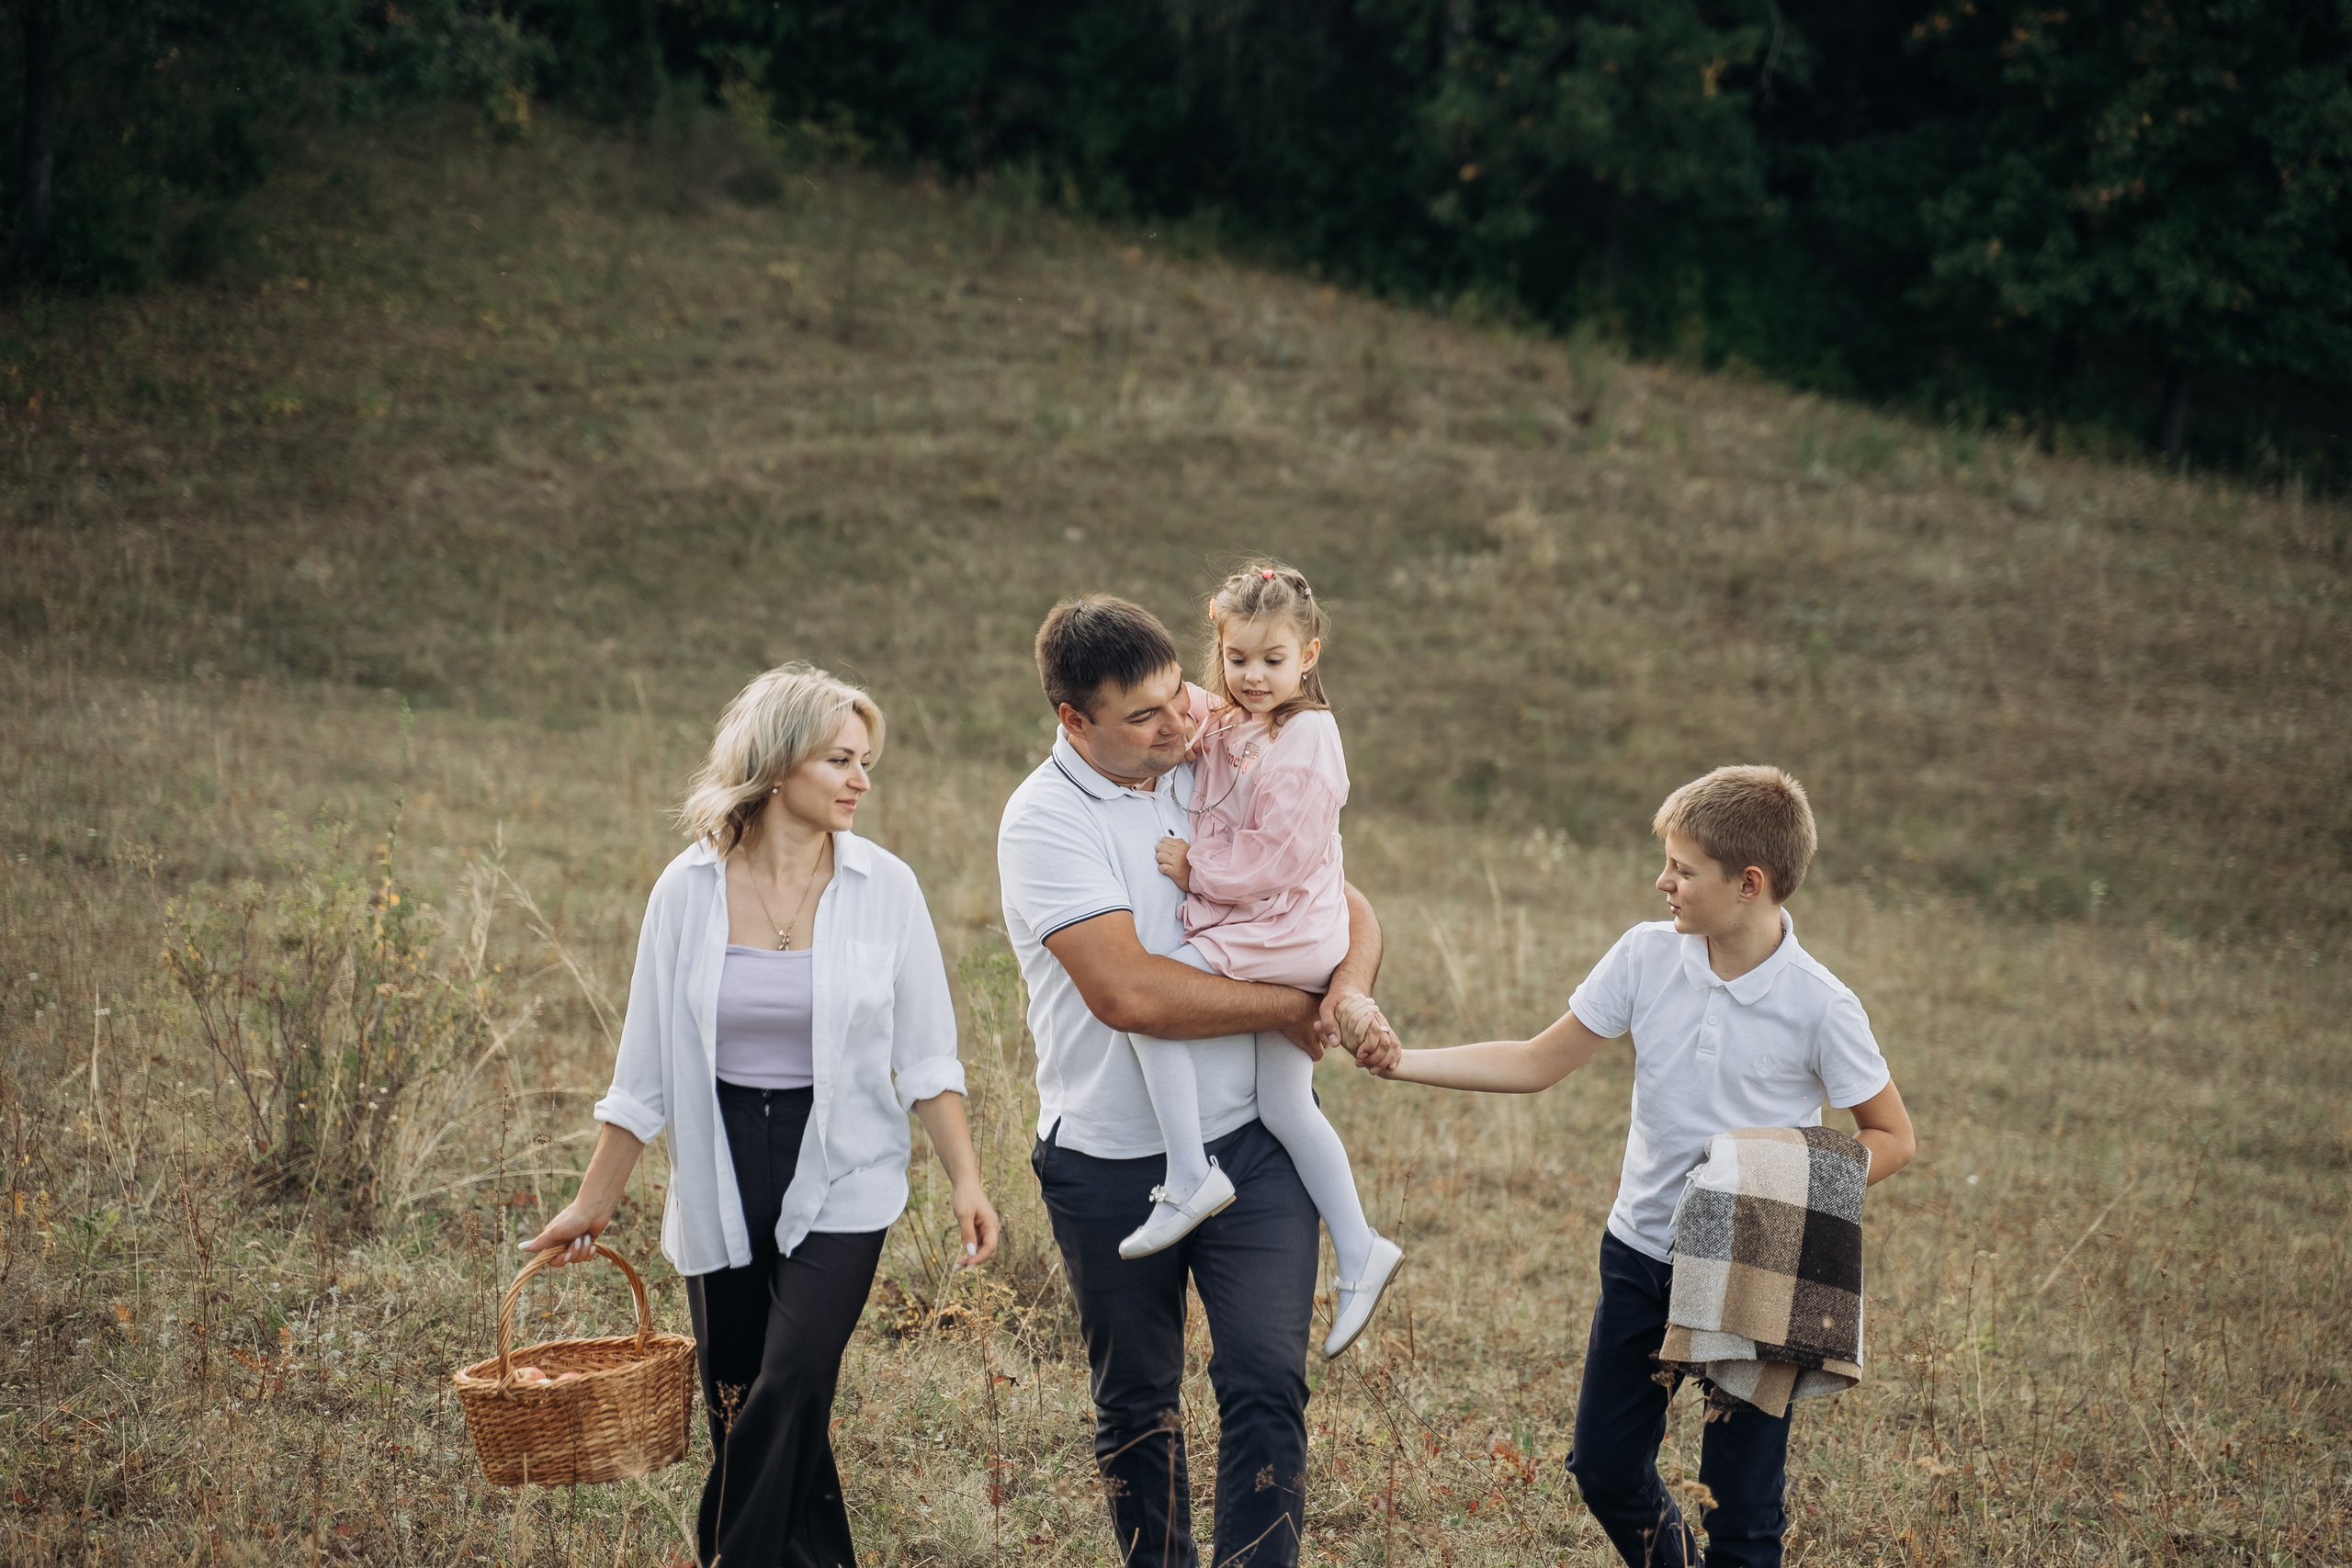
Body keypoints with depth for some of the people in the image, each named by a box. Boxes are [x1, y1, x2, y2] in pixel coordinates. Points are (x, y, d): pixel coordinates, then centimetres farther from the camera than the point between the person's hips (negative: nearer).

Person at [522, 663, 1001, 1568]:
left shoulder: (883, 888, -3)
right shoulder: (689, 890, -3)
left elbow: (926, 1059, 4)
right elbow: (646, 1071, 5)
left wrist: (965, 1180, -4)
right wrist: (593, 1204, 8)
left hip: (842, 1175, -2)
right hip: (723, 1179, 2)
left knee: (789, 1387, -16)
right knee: (737, 1408, 6)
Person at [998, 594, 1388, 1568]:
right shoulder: (1044, 821, -13)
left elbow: (1347, 908, 11)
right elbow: (1129, 991, -24)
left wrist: (1350, 991, -12)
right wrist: (1289, 1010, -14)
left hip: (1249, 1142, 3)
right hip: (1108, 1162, -3)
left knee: (1266, 1380, -10)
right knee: (1135, 1405, 12)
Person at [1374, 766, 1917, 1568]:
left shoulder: (1818, 1006, -15)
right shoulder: (1647, 956, -5)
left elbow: (1892, 1138, -4)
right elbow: (1539, 1063, 3)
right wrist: (1402, 1061, -6)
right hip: (1642, 1254, 5)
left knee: (1741, 1500, -1)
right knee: (1604, 1465, 12)